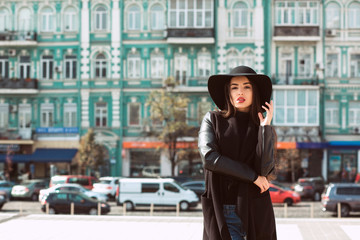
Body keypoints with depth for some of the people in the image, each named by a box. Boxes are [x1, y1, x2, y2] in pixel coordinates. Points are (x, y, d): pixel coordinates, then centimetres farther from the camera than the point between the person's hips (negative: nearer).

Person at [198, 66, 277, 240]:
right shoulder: (213, 119, 5)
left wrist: (265, 126, -7)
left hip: (255, 212, 1)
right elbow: (209, 158, -10)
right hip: (222, 213, -1)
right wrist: (253, 176, -8)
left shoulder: (263, 127, 8)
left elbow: (265, 170, -7)